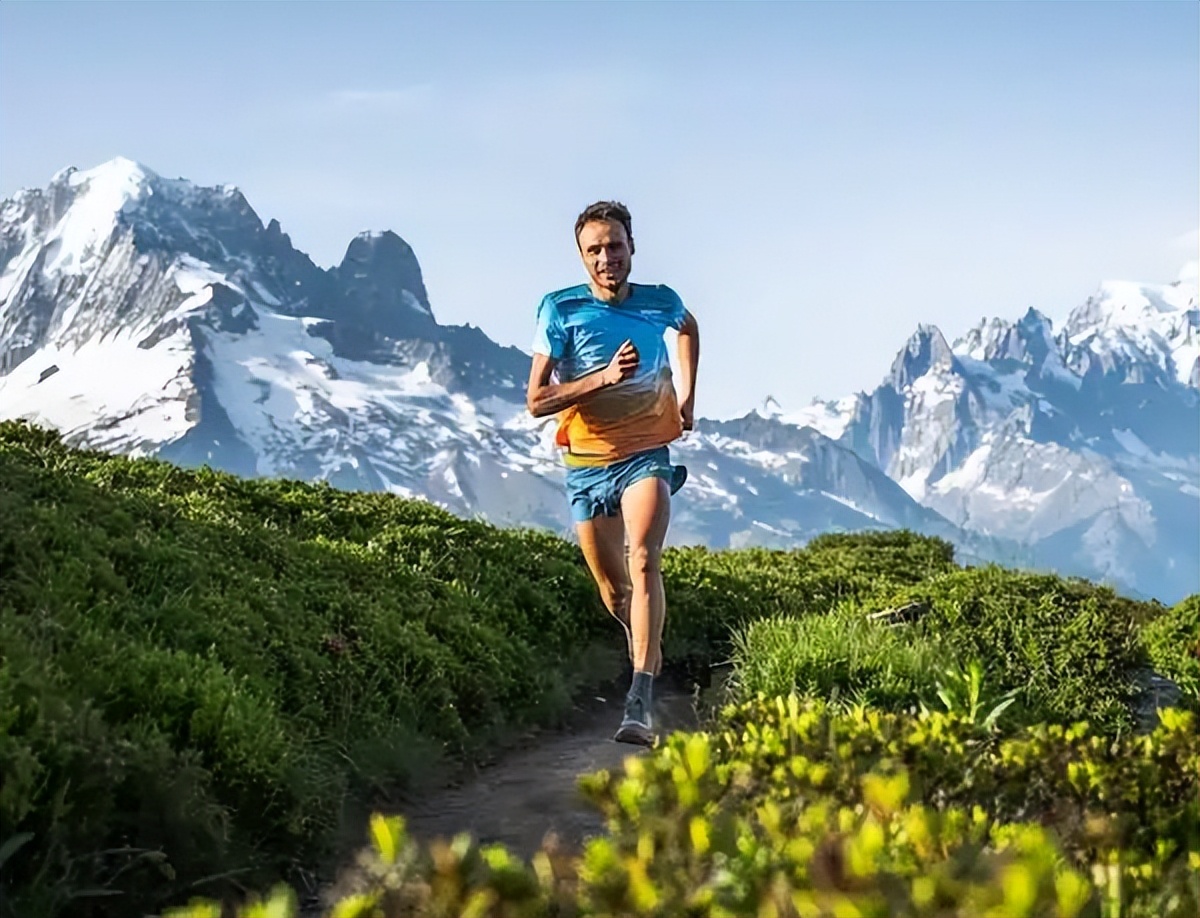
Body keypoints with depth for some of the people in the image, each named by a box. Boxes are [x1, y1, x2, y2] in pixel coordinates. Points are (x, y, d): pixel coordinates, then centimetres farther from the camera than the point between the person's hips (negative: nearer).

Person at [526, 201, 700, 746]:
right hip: (586, 464, 1)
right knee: (612, 589, 11)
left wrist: (687, 394, 18)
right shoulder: (560, 310, -7)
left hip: (646, 456, -1)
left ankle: (639, 706, -33)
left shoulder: (661, 303, 0)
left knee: (643, 562, -25)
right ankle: (650, 659, 43)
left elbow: (688, 328, 27)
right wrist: (605, 377, -23)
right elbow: (536, 402, -11)